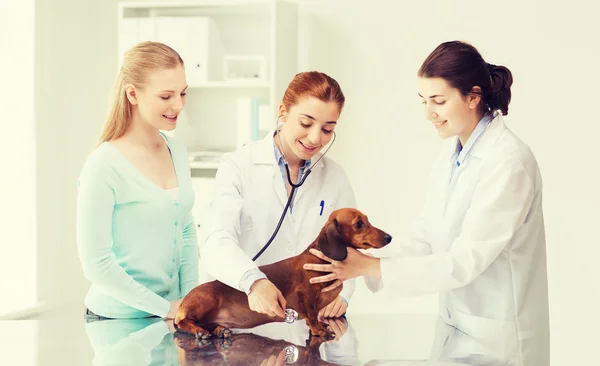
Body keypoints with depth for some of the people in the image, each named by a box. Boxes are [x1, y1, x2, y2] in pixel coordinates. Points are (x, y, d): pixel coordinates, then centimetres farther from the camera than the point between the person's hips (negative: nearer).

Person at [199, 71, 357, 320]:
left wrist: (340, 293, -14)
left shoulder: (335, 177, 9)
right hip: (244, 312, -3)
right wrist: (253, 281, -34)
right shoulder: (238, 166, -3)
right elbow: (216, 242, -15)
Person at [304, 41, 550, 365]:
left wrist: (371, 266, -23)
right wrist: (353, 267, -10)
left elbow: (466, 260, -24)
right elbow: (425, 237, 4)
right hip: (454, 322, 7)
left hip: (499, 336, -7)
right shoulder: (452, 151, 4)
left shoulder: (508, 162, -21)